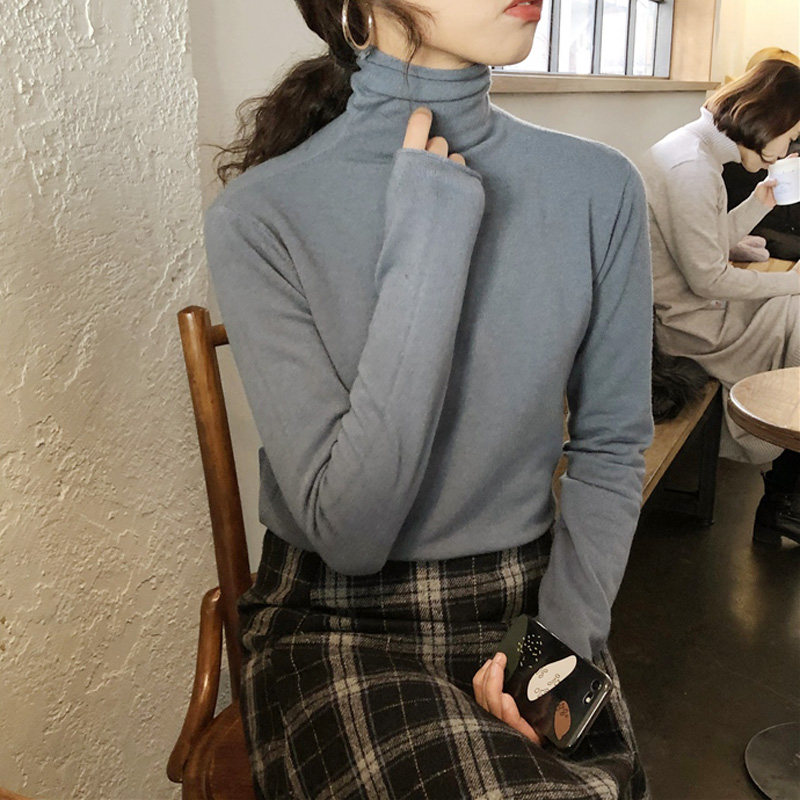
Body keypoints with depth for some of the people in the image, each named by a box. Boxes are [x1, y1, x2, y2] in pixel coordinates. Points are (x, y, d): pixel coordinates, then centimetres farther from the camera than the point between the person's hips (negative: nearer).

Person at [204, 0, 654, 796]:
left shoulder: (600, 188, -5)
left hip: (532, 602, 3)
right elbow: (346, 530, -18)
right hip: (340, 627, -3)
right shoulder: (258, 215, -13)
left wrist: (568, 632, -9)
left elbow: (610, 448, 4)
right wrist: (423, 253, -22)